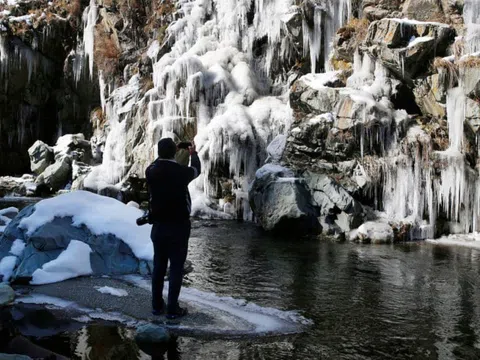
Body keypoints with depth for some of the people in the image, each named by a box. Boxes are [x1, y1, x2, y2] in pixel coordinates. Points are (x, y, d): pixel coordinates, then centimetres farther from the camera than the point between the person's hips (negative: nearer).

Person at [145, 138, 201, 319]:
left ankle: (157, 305, 22)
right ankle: (172, 308, 7)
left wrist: (165, 152, 32)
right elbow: (196, 170, 9)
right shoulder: (181, 171, -15)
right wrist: (193, 153, 27)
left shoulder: (151, 171, -5)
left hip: (158, 226, 4)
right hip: (178, 226, -4)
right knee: (176, 268, 3)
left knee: (158, 266, 14)